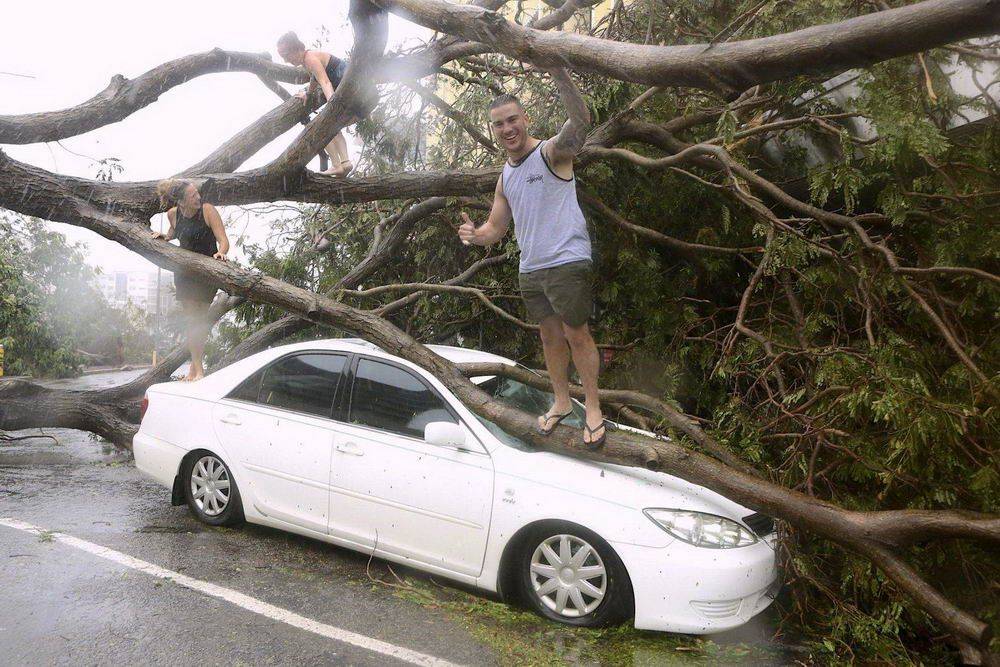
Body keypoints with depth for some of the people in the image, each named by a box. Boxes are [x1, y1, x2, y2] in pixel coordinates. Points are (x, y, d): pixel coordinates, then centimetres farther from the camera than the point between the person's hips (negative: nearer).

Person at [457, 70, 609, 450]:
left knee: (576, 333, -2)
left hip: (567, 262, -7)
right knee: (549, 336, 16)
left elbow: (581, 120, -28)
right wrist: (474, 234, -7)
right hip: (530, 269, 7)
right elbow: (496, 227, 16)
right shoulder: (505, 176, 14)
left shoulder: (552, 153, -8)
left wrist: (559, 73, -42)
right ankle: (561, 403, 31)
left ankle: (593, 409, 13)